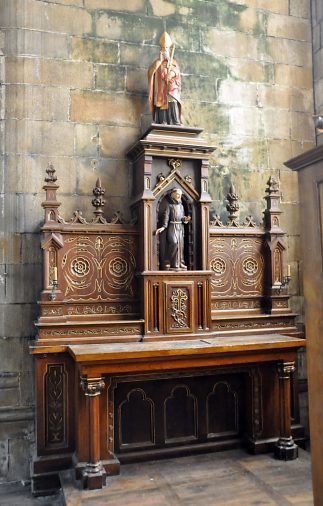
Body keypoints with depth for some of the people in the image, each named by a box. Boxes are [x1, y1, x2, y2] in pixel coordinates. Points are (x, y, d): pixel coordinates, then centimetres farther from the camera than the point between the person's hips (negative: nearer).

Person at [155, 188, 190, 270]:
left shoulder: (181, 206, 16)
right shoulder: (168, 204, -2)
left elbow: (182, 217, 18)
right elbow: (166, 216, -11)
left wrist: (186, 219, -6)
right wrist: (163, 227, -23)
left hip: (180, 227, 6)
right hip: (172, 227, -6)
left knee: (180, 244, 2)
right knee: (174, 242, -18)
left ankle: (180, 262, 6)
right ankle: (173, 263, -10)